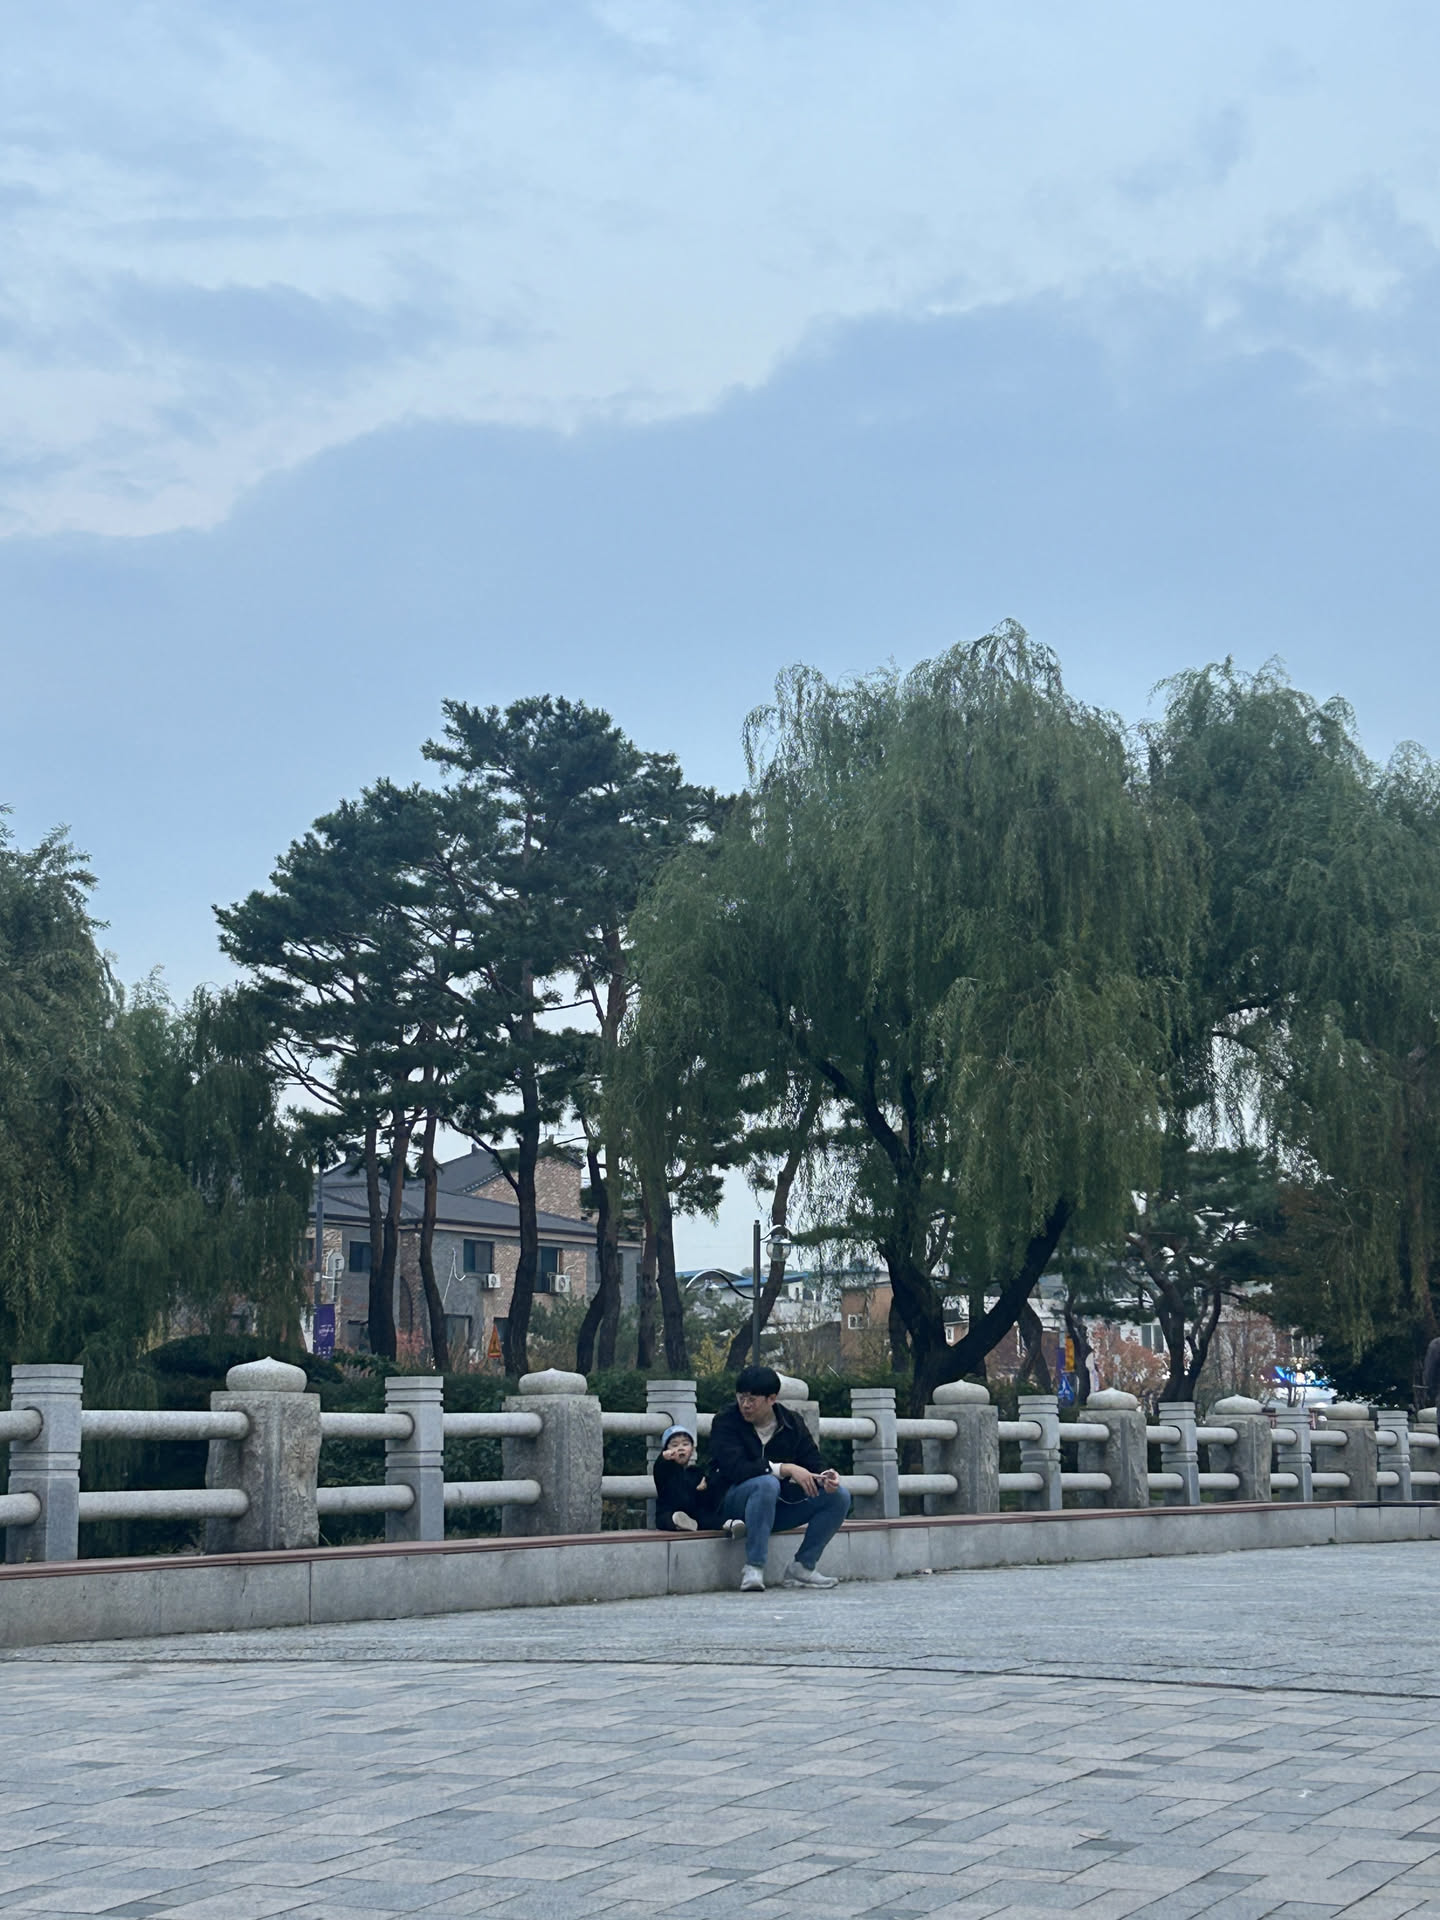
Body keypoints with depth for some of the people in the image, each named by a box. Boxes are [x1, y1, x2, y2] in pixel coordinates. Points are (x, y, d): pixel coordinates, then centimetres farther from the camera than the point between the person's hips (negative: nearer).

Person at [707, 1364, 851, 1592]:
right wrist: (785, 1469, -31)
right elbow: (735, 1468, -24)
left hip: (779, 1505, 5)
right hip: (732, 1503, -5)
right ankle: (753, 1569, -36)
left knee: (839, 1496, -10)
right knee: (766, 1483, -38)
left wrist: (825, 1476, -22)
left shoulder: (792, 1423, 6)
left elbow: (812, 1462, 4)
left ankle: (802, 1566, -9)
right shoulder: (726, 1422, -10)